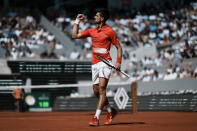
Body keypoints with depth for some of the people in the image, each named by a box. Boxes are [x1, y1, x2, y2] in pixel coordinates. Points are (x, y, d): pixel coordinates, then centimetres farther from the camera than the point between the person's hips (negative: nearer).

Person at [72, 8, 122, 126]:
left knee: (102, 88, -17)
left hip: (105, 63, -7)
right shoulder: (92, 31, 15)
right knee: (96, 91, 8)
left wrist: (119, 62, -9)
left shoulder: (110, 31, -2)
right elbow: (75, 35, 17)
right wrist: (77, 22, 13)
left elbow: (119, 47, 2)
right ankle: (111, 111, 27)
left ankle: (96, 118, -21)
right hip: (95, 64, 7)